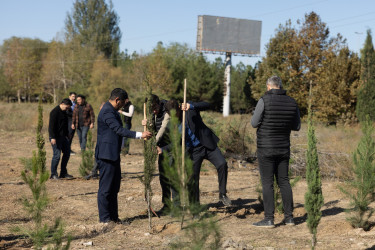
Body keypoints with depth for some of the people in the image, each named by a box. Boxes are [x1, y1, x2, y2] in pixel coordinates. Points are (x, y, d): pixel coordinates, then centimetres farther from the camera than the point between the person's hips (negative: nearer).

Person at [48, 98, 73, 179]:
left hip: (63, 136, 9)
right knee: (57, 155, -9)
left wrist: (67, 135, 21)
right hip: (56, 137, -9)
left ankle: (63, 173, 19)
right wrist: (53, 137, -24)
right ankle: (53, 174, 0)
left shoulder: (64, 112, 14)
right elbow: (51, 125, -19)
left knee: (67, 153, 11)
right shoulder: (54, 112, -14)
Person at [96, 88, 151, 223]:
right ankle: (105, 218, 3)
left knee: (114, 188, 15)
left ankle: (113, 216, 22)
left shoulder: (112, 111, 16)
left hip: (113, 156, 11)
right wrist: (140, 135, -28)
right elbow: (119, 130, -26)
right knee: (105, 188, -3)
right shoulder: (107, 112, -18)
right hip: (106, 155, -11)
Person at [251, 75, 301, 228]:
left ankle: (269, 219, -2)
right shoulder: (292, 103, 3)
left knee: (267, 183, -2)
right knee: (284, 181, 11)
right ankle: (289, 217, 13)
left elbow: (254, 123, -8)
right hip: (284, 148, 5)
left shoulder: (264, 101, -12)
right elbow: (297, 127, 11)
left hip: (266, 148, -5)